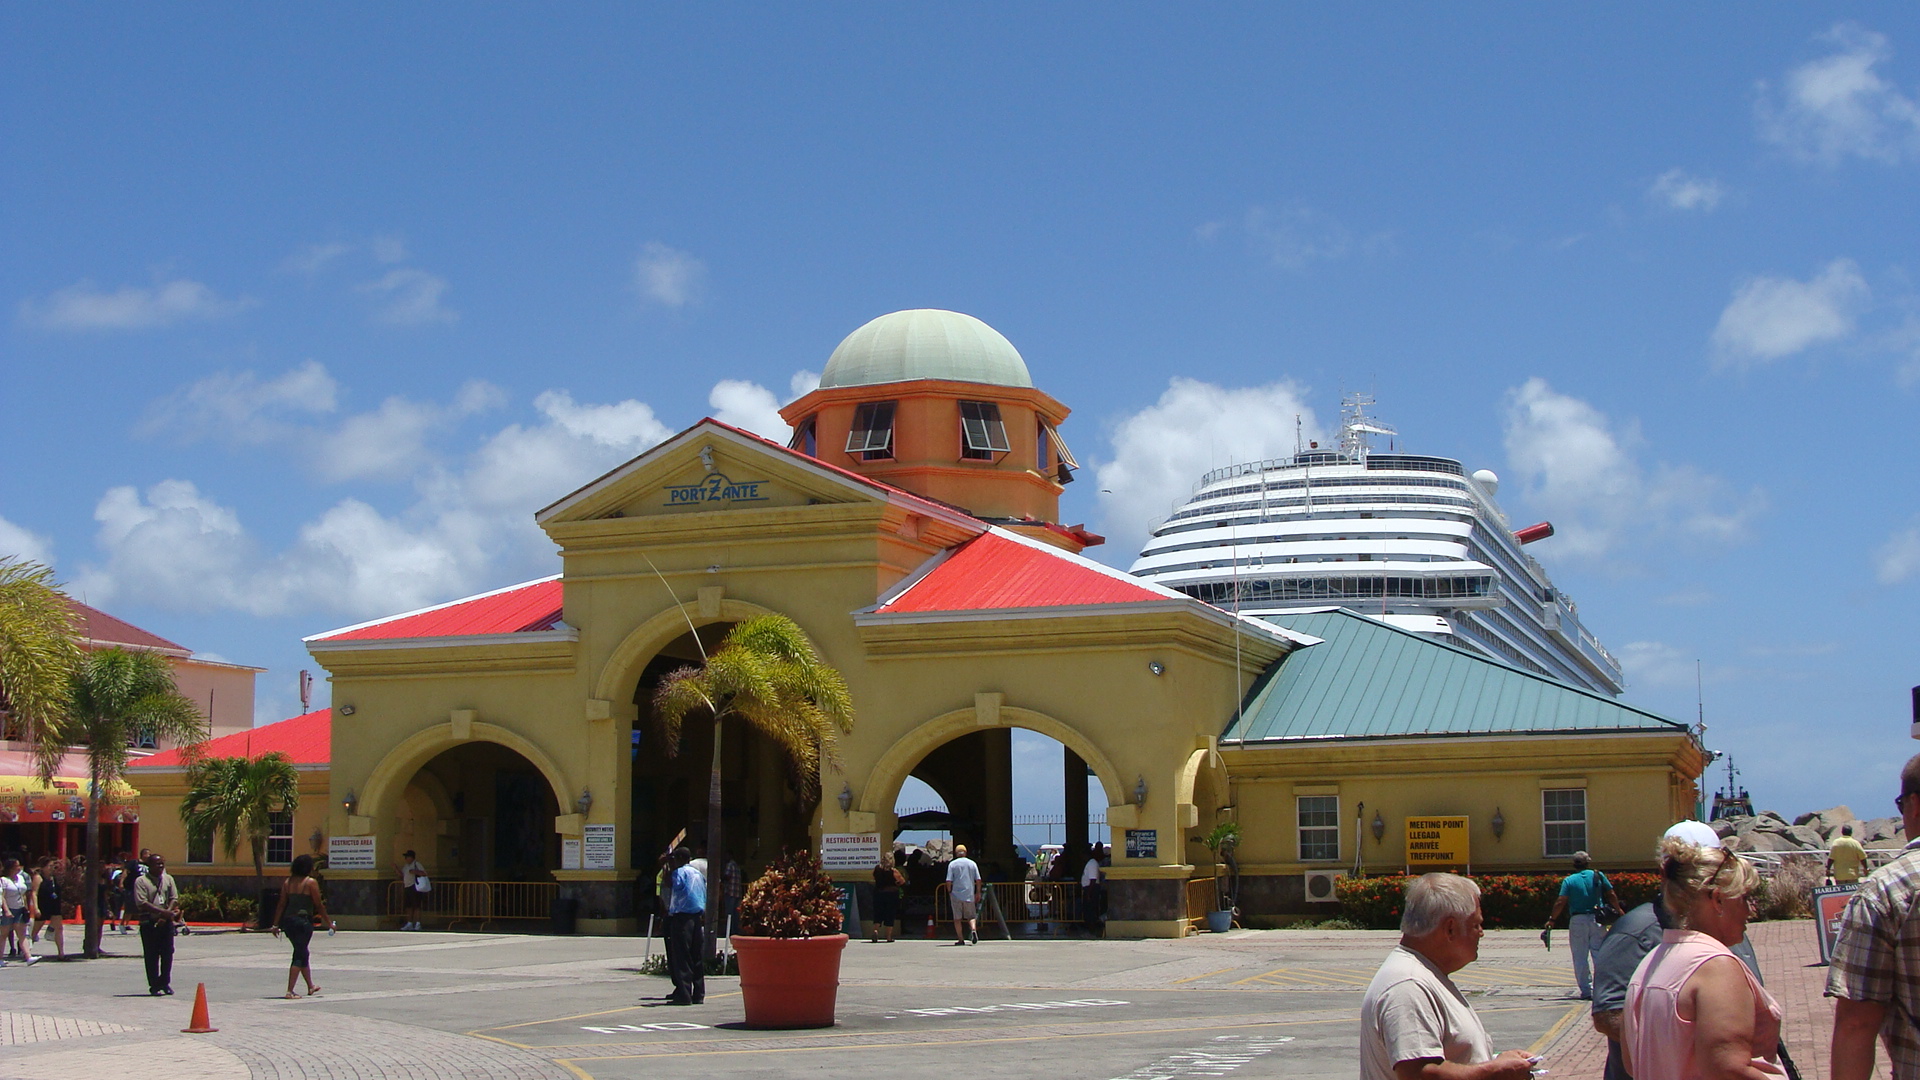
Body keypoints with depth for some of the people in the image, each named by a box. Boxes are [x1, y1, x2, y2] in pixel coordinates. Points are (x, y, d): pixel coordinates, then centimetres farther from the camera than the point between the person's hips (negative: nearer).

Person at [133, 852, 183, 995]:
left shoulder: (168, 879, 11)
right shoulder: (141, 881, -4)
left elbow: (174, 898, 6)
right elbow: (142, 903, -13)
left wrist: (167, 915, -11)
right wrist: (163, 912, -19)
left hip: (166, 922, 4)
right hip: (149, 923, -4)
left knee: (168, 953, 3)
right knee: (151, 955, 0)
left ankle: (165, 982, 17)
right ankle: (154, 985, 7)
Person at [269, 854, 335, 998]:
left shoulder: (289, 882, 9)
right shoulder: (311, 882, -8)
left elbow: (282, 904, 8)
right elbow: (318, 905, -6)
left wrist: (276, 924, 11)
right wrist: (328, 923, 4)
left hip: (288, 921, 7)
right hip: (303, 920, -7)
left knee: (303, 953, 20)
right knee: (299, 955, -2)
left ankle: (311, 986, 34)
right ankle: (290, 991, -9)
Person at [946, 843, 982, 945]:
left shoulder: (952, 864, 0)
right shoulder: (972, 863, 5)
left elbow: (949, 881, -5)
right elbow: (978, 880, 2)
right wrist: (978, 893, 12)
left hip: (956, 895, -1)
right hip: (969, 895, 1)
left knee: (957, 918, 6)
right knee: (971, 916, 9)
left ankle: (961, 940, 4)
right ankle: (973, 929, -19)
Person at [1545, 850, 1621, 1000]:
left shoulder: (1568, 881, -1)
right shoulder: (1598, 876, 2)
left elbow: (1561, 902, -8)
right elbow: (1611, 896, 4)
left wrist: (1552, 920, 1)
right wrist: (1618, 911, 19)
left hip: (1577, 921, -1)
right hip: (1596, 920, 1)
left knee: (1580, 957, 5)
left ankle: (1586, 990, 3)